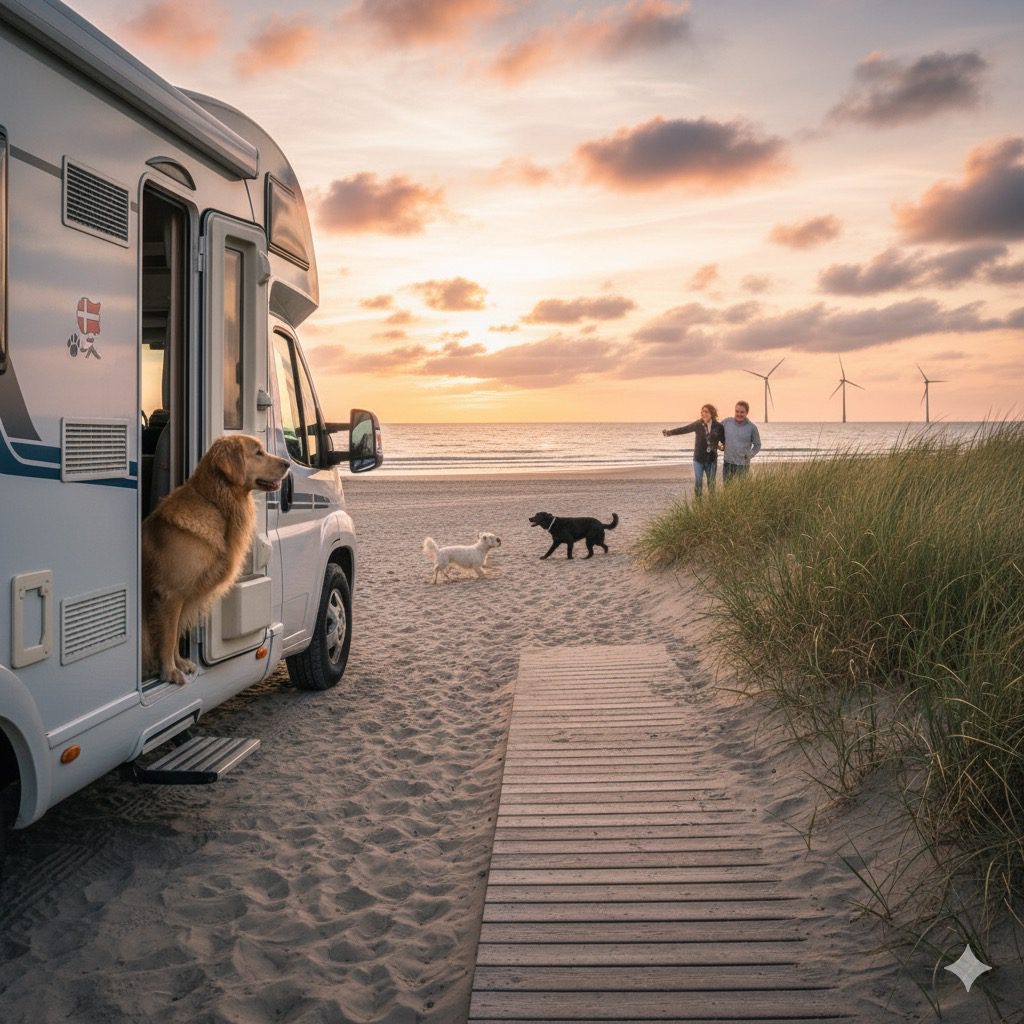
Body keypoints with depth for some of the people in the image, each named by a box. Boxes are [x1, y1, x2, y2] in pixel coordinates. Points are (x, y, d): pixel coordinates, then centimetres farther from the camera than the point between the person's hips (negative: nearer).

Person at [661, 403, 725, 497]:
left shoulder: (718, 426, -5)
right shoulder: (698, 424, -6)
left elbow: (724, 440, 5)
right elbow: (684, 429, -14)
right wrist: (669, 432, -26)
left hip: (712, 460, 0)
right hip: (699, 459, 0)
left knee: (711, 484, 11)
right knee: (697, 483, 2)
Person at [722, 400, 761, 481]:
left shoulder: (751, 427, -4)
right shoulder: (726, 422, 0)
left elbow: (757, 445, 7)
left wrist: (750, 455, -6)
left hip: (742, 465, -2)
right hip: (728, 463, 2)